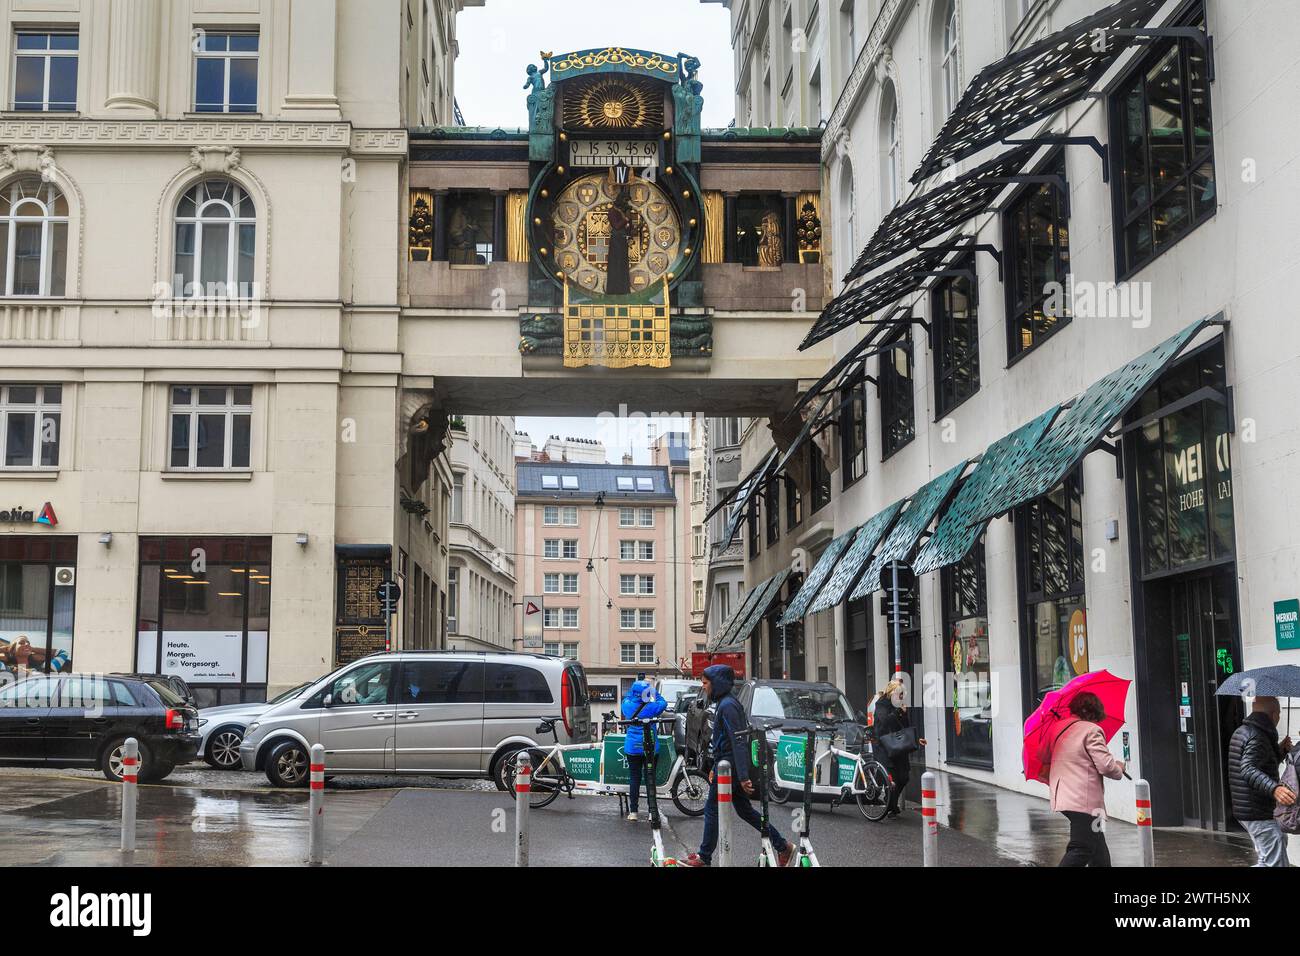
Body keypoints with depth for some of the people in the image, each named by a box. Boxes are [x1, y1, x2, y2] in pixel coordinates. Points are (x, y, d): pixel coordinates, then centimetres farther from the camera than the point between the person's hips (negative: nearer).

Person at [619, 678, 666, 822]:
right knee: (650, 778, 5)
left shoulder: (627, 705, -6)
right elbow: (663, 702, 9)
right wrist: (653, 690, 15)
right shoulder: (652, 707, -12)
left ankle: (633, 812, 5)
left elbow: (626, 698, 18)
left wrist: (633, 689, 23)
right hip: (651, 748, -1)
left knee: (634, 778, 6)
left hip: (632, 748, 2)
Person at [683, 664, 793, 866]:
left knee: (712, 810, 2)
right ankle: (782, 847, 15)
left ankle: (704, 858, 12)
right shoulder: (724, 703, 13)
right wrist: (715, 768, 25)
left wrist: (743, 777, -28)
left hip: (729, 768, -10)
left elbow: (738, 742, -24)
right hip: (726, 766, 10)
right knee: (744, 810, 13)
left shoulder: (727, 705, -18)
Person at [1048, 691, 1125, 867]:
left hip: (1063, 798, 9)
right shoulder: (1092, 730, -10)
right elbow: (1106, 765, -16)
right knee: (1082, 849, -10)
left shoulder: (1061, 729, 15)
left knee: (1099, 852, 18)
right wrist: (1120, 768, 4)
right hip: (1084, 801, -9)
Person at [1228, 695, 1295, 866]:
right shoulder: (1257, 737, -18)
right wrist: (1274, 788, -49)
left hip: (1244, 810, 10)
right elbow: (1248, 770, -34)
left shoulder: (1240, 732, 13)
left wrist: (1280, 751, 12)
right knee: (1276, 863, -9)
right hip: (1259, 814, -10)